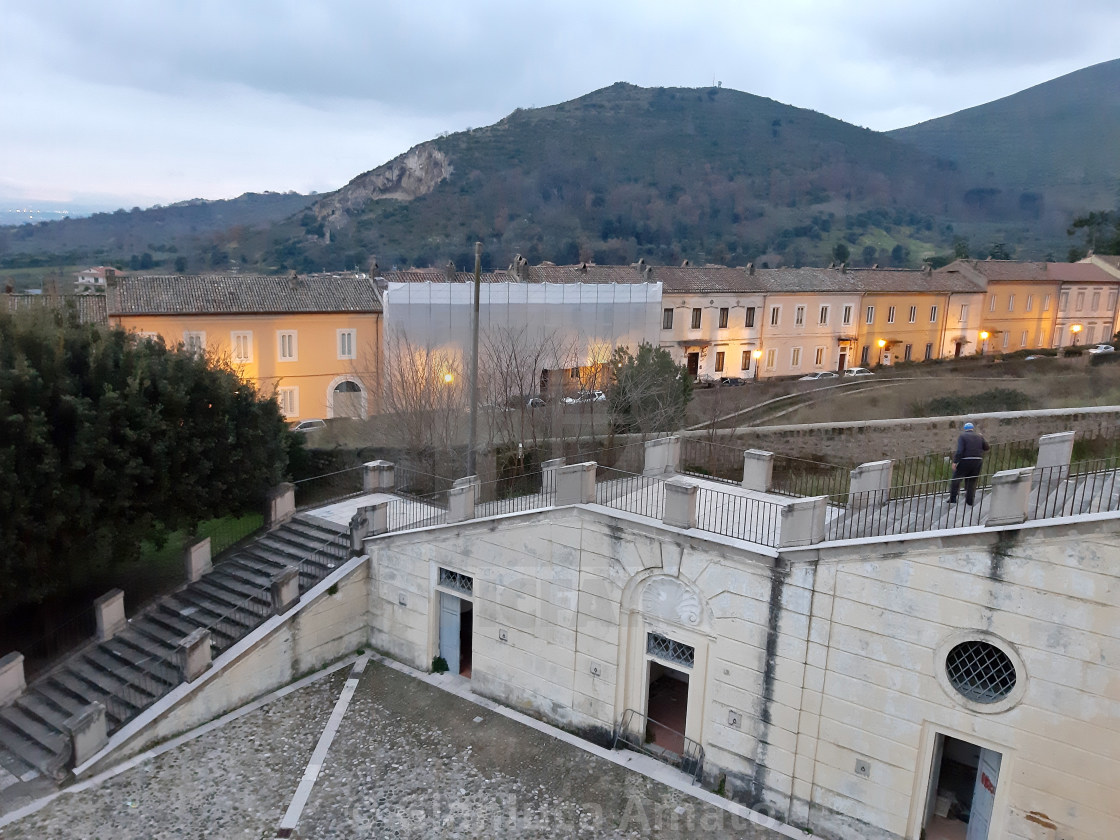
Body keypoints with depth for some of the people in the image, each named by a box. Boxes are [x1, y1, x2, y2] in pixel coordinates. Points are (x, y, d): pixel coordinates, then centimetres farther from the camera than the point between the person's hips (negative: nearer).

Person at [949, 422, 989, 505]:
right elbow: (986, 448, 18)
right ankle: (970, 501, 11)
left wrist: (955, 462, -14)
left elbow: (960, 450, -14)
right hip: (978, 461, 4)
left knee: (956, 479, 7)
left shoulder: (962, 436, -3)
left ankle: (953, 499, 2)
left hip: (966, 461, -4)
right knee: (972, 481, 12)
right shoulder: (979, 436, 10)